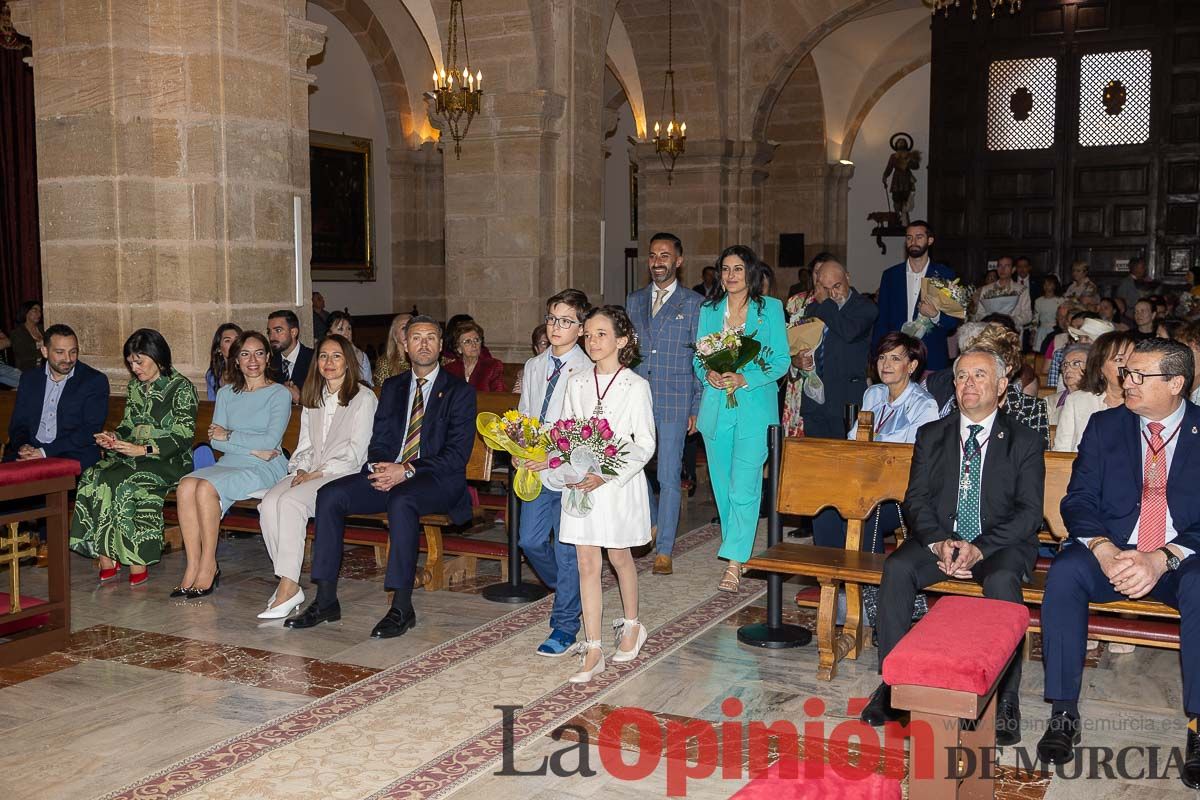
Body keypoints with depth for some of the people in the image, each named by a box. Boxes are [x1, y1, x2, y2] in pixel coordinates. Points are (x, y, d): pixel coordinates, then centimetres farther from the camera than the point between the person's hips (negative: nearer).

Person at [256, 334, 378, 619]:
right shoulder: (312, 398, 22)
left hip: (344, 475, -6)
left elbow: (356, 452, -6)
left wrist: (319, 472, -13)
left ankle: (289, 586, -31)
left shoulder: (363, 398, 1)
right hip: (309, 474, 6)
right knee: (269, 503, -25)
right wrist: (301, 469, 1)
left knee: (290, 501, -32)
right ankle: (286, 580, -23)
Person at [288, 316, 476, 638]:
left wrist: (407, 470, -19)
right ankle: (326, 601, -15)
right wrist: (380, 467, -10)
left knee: (401, 501, -38)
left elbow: (458, 454, -9)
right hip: (388, 475, 5)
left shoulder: (459, 391, 1)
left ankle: (402, 608, -33)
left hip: (438, 480, -5)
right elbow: (379, 440, 14)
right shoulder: (392, 387, 18)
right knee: (330, 495, -18)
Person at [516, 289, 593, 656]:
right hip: (536, 470, 6)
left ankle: (565, 623, 14)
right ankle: (568, 591, 35)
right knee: (530, 541, 8)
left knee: (566, 547, 1)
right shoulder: (533, 367, 12)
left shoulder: (589, 371, -10)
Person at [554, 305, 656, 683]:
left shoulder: (636, 386, -7)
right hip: (580, 483, 3)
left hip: (619, 483, -3)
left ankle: (631, 625, 37)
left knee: (619, 556, 13)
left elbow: (644, 445, -8)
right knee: (587, 563, 1)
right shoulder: (576, 383, 5)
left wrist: (606, 475, -18)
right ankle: (593, 651, 5)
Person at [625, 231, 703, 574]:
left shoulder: (694, 303, 0)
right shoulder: (634, 301, 13)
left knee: (669, 476, -1)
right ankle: (652, 524, 35)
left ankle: (664, 550, 7)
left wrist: (697, 407, -5)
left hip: (674, 402, -4)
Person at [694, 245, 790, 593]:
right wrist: (709, 374, -8)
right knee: (722, 485, 9)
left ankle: (735, 562, -10)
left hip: (755, 407, -4)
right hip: (716, 406, 4)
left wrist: (745, 379, -15)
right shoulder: (708, 310, 12)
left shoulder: (770, 308, 2)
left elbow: (781, 361, -2)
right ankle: (739, 550, 24)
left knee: (744, 486, -11)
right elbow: (698, 358, 14)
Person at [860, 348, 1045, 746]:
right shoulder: (931, 436, 12)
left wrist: (979, 549, -20)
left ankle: (1005, 698, -26)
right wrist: (939, 542, -16)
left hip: (999, 544, -2)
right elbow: (916, 500, 4)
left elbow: (1029, 512, -4)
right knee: (897, 568, -27)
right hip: (939, 538, 2)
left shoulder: (1025, 442, 5)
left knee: (1002, 580, -35)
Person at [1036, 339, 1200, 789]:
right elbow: (1078, 500, 2)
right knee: (1064, 572, -29)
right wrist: (1104, 550, -19)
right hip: (1112, 552, 2)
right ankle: (1063, 714, -23)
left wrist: (1163, 559, -24)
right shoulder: (1105, 426, 9)